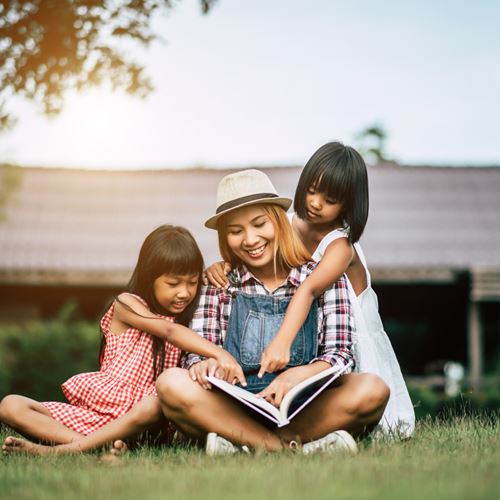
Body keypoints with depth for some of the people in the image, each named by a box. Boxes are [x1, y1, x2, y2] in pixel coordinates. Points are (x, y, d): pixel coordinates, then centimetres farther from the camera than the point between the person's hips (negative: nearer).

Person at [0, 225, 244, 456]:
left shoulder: (185, 315, 12)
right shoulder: (127, 305, -5)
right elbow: (170, 331, -21)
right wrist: (220, 354, -36)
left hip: (136, 416, 1)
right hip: (94, 409, -1)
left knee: (155, 405, -38)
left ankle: (70, 449, -35)